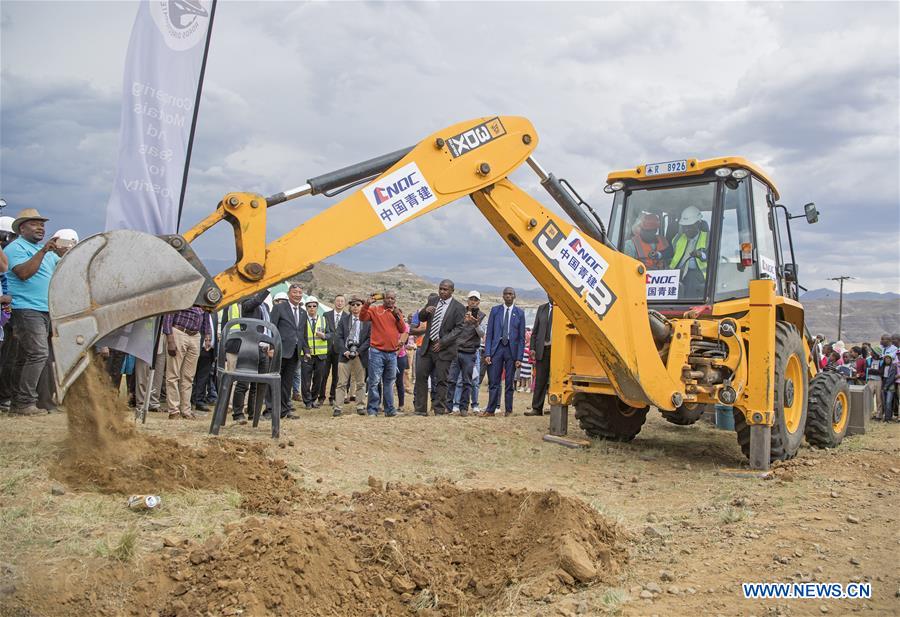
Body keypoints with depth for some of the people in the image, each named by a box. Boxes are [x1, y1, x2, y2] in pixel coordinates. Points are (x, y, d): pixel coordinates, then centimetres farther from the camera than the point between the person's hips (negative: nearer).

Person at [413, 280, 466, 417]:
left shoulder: (458, 307, -4)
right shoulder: (432, 302, 12)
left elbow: (458, 328, -9)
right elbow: (421, 319, 17)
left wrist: (442, 342, -16)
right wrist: (425, 311, -8)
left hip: (444, 348, -5)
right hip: (427, 346, 5)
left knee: (441, 380, 0)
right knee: (420, 376, 2)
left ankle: (439, 410, 10)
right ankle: (420, 409, 10)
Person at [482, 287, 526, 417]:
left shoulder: (519, 313, 4)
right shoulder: (495, 310, 6)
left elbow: (521, 337, 3)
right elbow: (489, 333, 4)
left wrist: (519, 357, -4)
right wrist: (487, 353, -4)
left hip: (512, 349, 0)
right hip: (496, 348, 1)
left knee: (509, 382, 5)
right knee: (493, 381, 0)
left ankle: (508, 410, 15)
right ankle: (491, 410, 6)